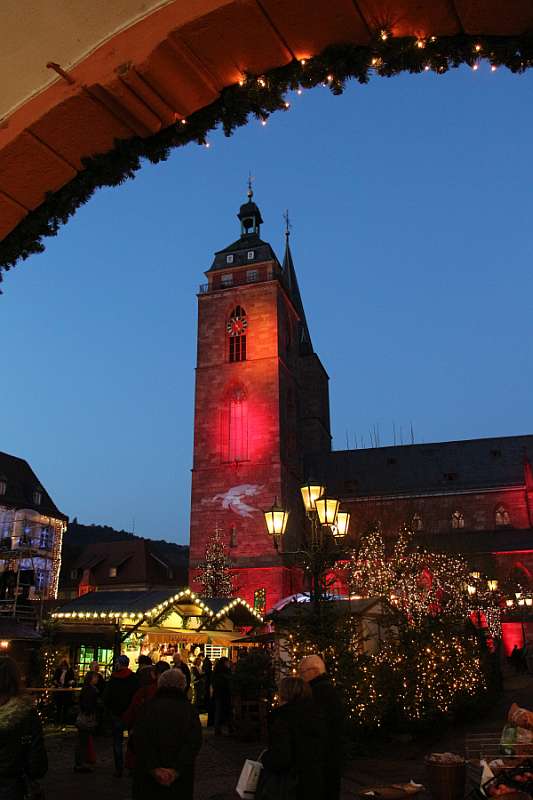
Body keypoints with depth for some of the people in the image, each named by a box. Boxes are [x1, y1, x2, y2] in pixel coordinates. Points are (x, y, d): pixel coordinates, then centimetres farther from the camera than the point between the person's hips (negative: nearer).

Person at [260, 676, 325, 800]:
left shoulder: (283, 717, -19)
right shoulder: (315, 716, 3)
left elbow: (280, 758, -28)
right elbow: (322, 754, 10)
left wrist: (265, 758, -9)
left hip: (288, 790, -7)